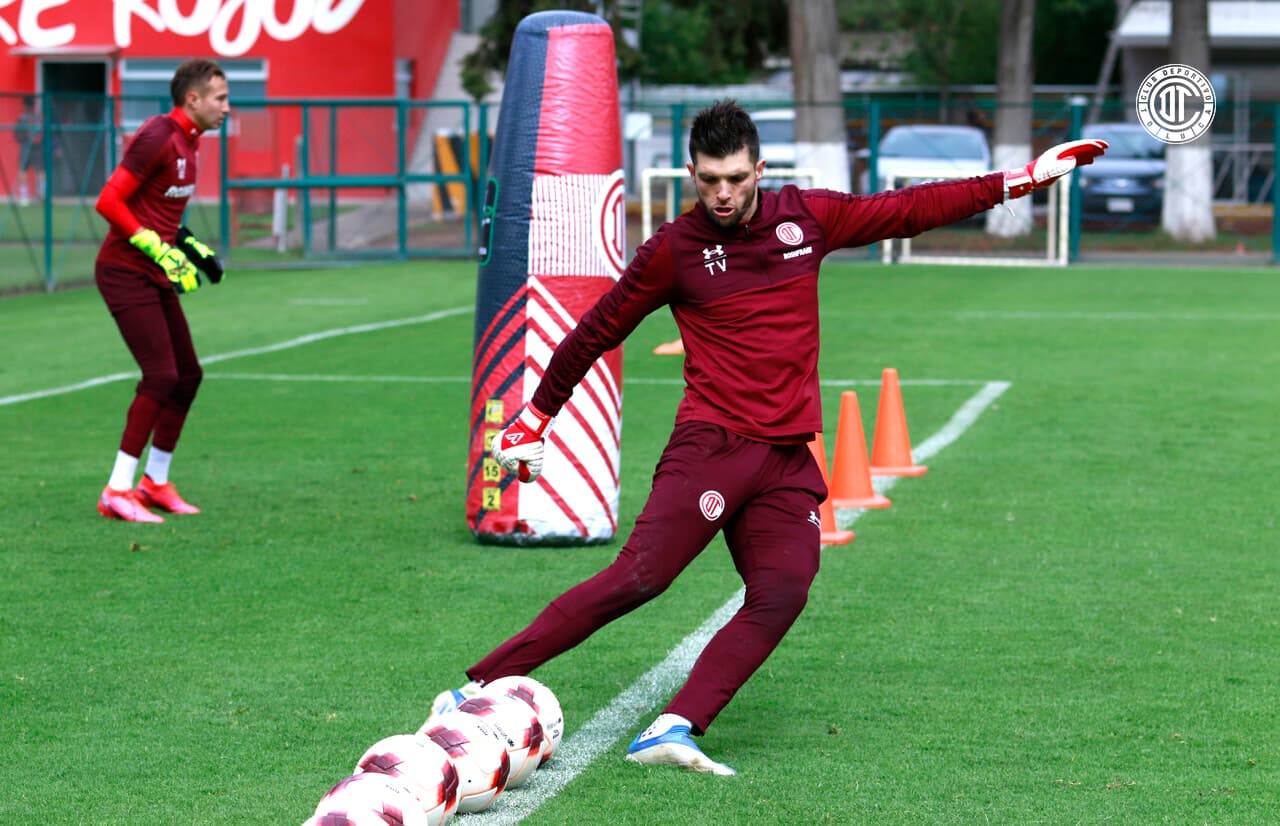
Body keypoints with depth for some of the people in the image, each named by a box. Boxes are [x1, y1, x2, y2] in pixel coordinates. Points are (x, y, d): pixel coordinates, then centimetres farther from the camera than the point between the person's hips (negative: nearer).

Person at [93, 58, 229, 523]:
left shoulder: (188, 142, 12)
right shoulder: (158, 137, -17)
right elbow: (108, 202, -21)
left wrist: (193, 249, 13)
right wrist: (159, 250, -22)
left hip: (155, 275, 10)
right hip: (125, 272, -10)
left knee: (187, 374, 10)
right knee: (161, 375, -16)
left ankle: (155, 483, 22)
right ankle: (117, 492, -11)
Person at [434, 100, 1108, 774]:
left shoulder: (806, 218, 9)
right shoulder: (674, 250, 0)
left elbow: (910, 210, 18)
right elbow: (598, 331, 10)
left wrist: (1024, 178, 18)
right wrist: (535, 417, 14)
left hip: (789, 462, 4)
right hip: (710, 445, -4)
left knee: (781, 596, -18)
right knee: (638, 577, -18)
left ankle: (672, 732, -24)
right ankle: (480, 688, -14)